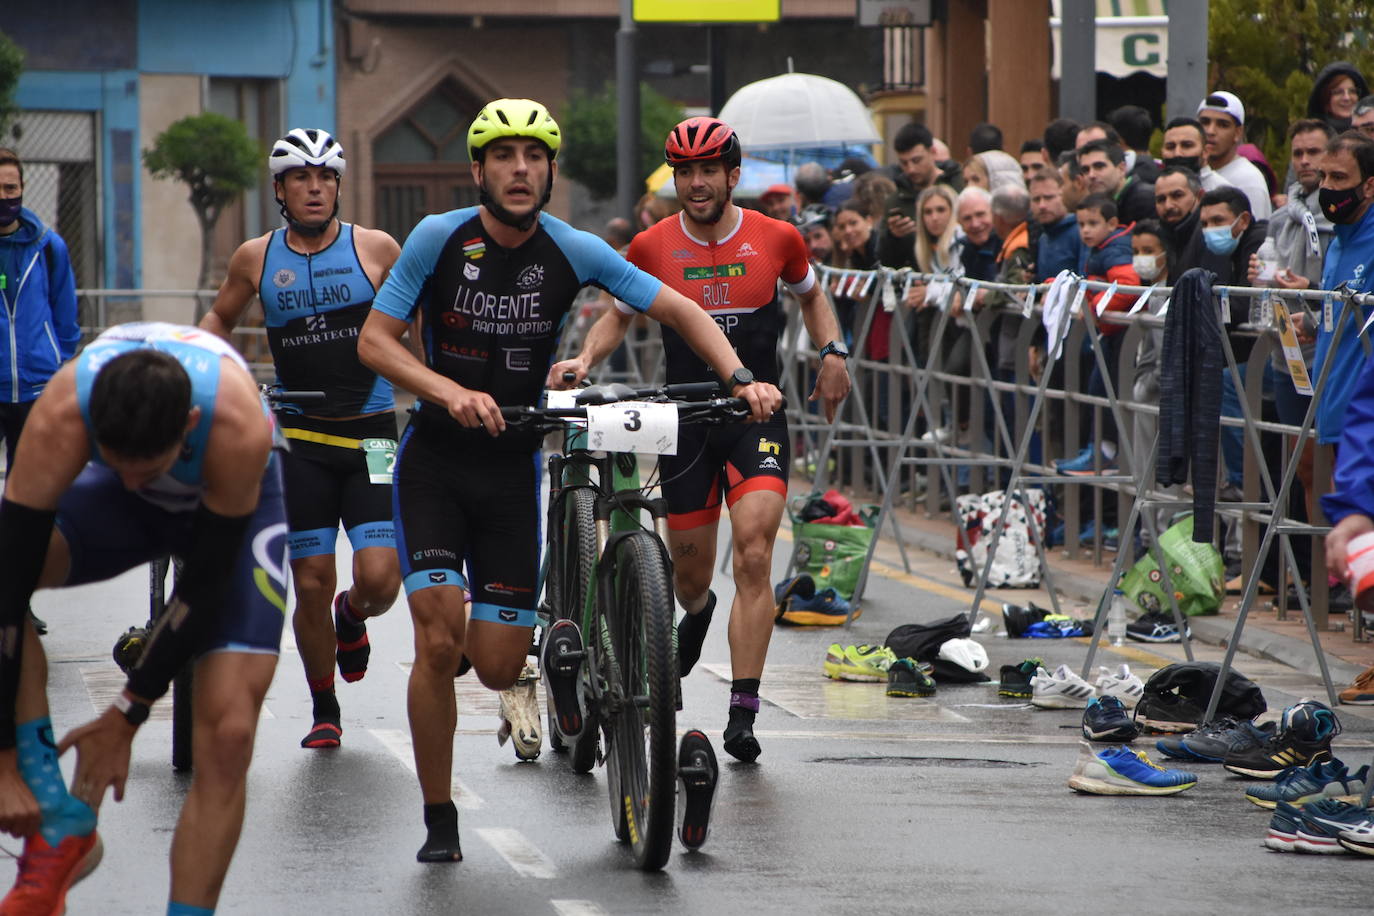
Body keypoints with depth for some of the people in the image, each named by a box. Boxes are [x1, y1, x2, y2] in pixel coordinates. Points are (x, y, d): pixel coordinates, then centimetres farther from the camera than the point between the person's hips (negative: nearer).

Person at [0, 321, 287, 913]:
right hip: (116, 503, 2)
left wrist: (128, 714, -22)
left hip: (232, 506, -2)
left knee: (228, 733, -17)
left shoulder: (240, 428, -40)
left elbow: (208, 582, -27)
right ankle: (60, 829, -22)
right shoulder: (59, 419, -37)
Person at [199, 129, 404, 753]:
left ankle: (352, 618, 24)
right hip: (299, 438, 1)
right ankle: (323, 711, 18)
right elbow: (221, 318, 22)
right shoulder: (256, 258, 4)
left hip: (372, 434, -1)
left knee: (379, 580, -13)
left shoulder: (375, 249, -1)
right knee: (311, 585, -1)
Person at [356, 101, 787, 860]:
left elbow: (681, 312, -1)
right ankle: (438, 818, 1)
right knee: (438, 643, -15)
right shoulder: (440, 238, -10)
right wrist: (452, 392, -27)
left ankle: (562, 648, 33)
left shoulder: (574, 252, -7)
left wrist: (740, 379, -16)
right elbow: (375, 341, -11)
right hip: (434, 461, -1)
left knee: (498, 670, -4)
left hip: (512, 467, 1)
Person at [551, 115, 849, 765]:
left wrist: (833, 351, 3)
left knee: (754, 557, -18)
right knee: (690, 571, 9)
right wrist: (584, 358, -4)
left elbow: (811, 295, 19)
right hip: (685, 419, 1)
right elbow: (620, 314, 14)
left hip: (757, 415, -1)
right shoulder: (653, 247, -1)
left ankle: (743, 712, -19)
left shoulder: (775, 239, -1)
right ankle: (695, 614, 50)